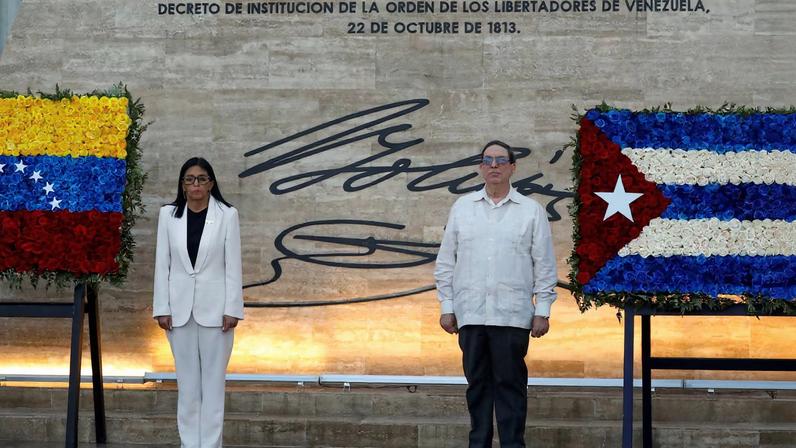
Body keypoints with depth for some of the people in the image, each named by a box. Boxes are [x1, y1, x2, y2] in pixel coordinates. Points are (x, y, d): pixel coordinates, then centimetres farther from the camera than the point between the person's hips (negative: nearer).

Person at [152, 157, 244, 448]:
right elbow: (162, 264, 3)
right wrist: (162, 308, -1)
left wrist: (232, 309, -8)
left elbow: (233, 265, -4)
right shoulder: (168, 215, 3)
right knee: (187, 380, 8)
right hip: (180, 307, 2)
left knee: (213, 379, 3)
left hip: (214, 307, -2)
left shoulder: (227, 215, -3)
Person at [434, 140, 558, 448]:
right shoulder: (462, 208, 11)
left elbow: (545, 266, 5)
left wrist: (542, 311, -1)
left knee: (511, 384, -1)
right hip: (471, 315, 2)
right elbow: (446, 262, 11)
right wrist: (446, 306, 6)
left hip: (512, 315, -2)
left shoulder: (531, 211, 6)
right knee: (477, 383, 7)